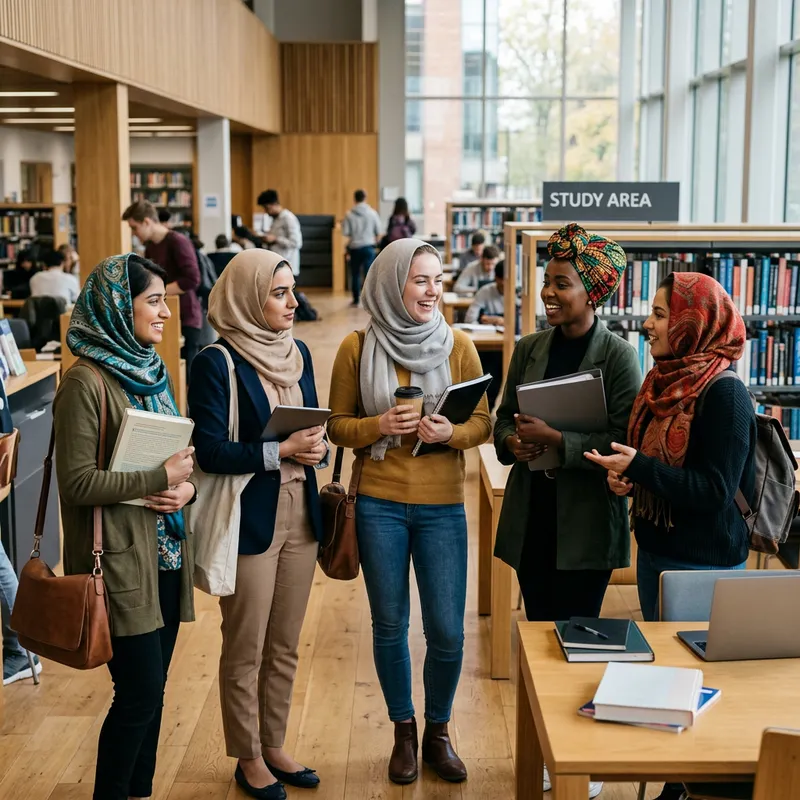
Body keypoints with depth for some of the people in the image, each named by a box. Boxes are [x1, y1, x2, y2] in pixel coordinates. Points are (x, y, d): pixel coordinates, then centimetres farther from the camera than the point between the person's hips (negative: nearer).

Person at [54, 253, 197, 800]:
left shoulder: (152, 369, 10)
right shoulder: (86, 381, -13)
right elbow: (77, 482, -18)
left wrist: (186, 487, -5)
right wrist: (160, 478, -17)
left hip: (167, 553, 7)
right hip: (122, 557, -7)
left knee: (151, 690, 13)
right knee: (139, 691, -3)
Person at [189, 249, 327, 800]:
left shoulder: (298, 353, 8)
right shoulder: (217, 363, -12)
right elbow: (209, 451, -16)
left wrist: (318, 448, -6)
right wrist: (281, 451, -22)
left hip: (299, 513, 6)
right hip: (248, 520, -6)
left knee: (285, 646, 16)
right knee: (245, 650, 7)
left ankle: (274, 746, 31)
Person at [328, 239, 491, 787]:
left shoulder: (458, 345, -1)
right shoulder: (357, 349, -2)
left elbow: (484, 422, 2)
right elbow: (337, 425, 2)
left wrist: (451, 432, -18)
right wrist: (378, 425, -17)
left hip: (442, 506, 0)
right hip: (379, 505, 0)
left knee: (447, 632, 2)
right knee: (389, 627, 10)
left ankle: (438, 732, 26)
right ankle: (404, 731, 30)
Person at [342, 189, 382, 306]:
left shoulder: (349, 215, -7)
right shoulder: (372, 213, -5)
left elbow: (345, 232, -9)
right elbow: (378, 231, -2)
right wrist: (375, 240, 17)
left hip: (354, 247, 1)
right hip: (368, 247, -1)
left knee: (355, 274, 13)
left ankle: (356, 299, 20)